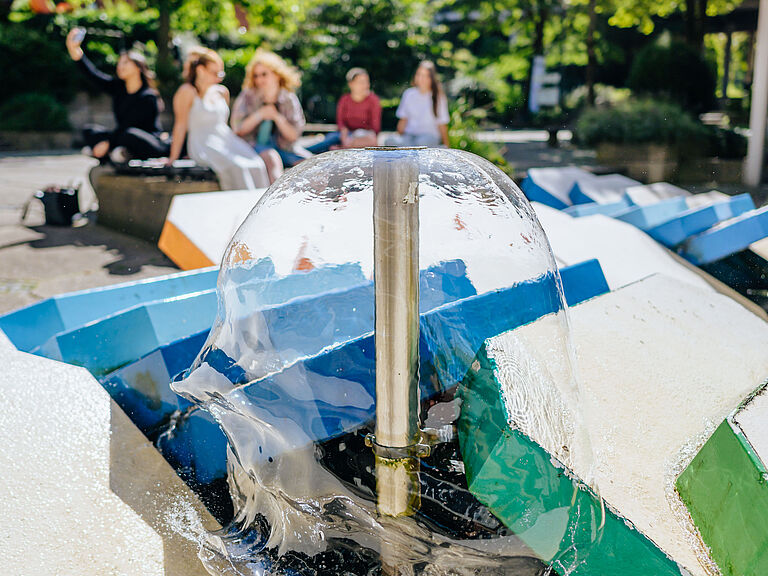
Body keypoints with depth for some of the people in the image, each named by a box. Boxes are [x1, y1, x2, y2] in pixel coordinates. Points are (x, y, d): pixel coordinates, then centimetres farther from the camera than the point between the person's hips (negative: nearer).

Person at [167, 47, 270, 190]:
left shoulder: (222, 92, 19)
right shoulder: (187, 91, -1)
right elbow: (180, 125, -6)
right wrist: (173, 157, -10)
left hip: (227, 140, 6)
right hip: (203, 145, -6)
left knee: (257, 165, -25)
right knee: (237, 168, -33)